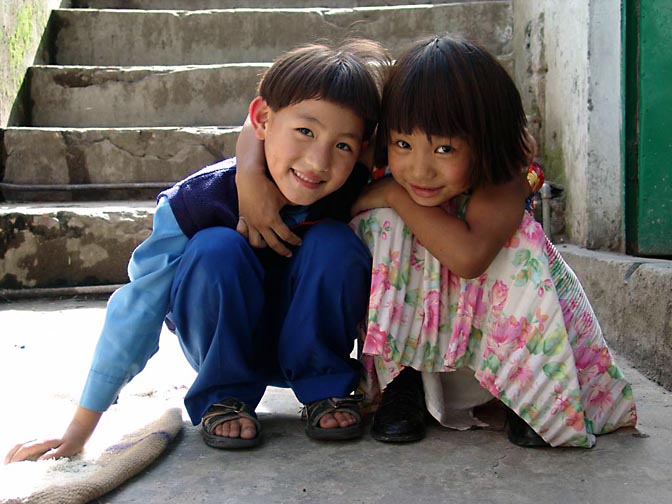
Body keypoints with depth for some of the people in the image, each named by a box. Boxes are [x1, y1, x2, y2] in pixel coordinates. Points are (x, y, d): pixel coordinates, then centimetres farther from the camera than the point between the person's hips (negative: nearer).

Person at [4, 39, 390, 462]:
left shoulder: (354, 194, -23)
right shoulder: (199, 201, -28)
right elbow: (139, 306, -25)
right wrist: (80, 429, -22)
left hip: (310, 343, 1)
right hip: (225, 344, -1)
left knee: (335, 244, -28)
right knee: (217, 248, -33)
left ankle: (326, 387, -8)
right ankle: (223, 398, -12)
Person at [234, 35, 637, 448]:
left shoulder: (505, 181, -29)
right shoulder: (384, 167, -23)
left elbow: (468, 257, -48)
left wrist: (396, 195, -38)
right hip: (407, 323, 2)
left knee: (522, 246, -31)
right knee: (381, 223, -27)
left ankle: (529, 389, -11)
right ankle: (403, 383, -14)